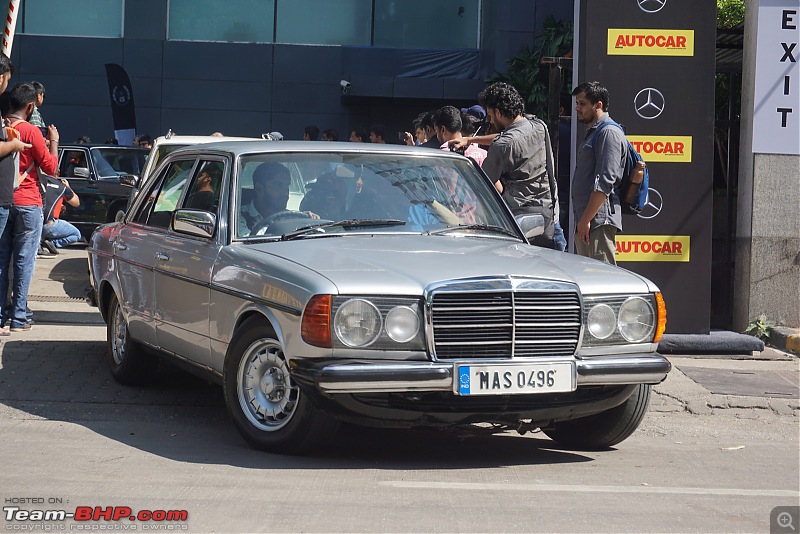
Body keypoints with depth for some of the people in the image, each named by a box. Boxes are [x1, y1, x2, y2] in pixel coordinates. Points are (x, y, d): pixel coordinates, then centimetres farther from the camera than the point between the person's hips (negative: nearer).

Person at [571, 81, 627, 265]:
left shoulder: (609, 133, -10)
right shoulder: (592, 133, 23)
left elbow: (605, 182, -19)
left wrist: (586, 219, -20)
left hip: (599, 221, -11)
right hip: (586, 221, 11)